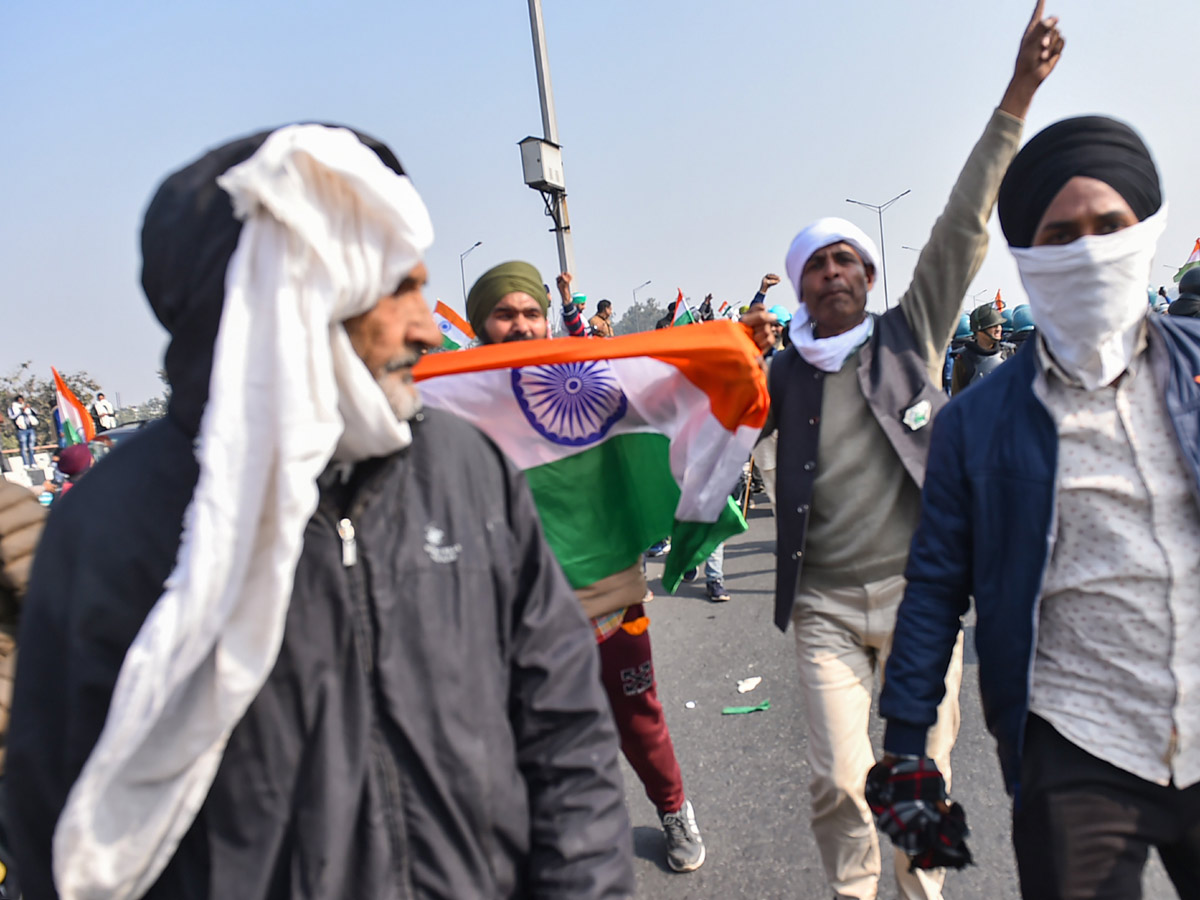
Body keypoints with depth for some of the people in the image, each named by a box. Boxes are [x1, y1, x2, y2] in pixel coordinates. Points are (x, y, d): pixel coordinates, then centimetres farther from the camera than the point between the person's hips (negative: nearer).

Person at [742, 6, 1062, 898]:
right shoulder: (784, 372, 6)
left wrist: (1016, 100, -8)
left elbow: (964, 224, -3)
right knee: (839, 781, -2)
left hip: (919, 589, 0)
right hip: (826, 602, 0)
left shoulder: (911, 335, 4)